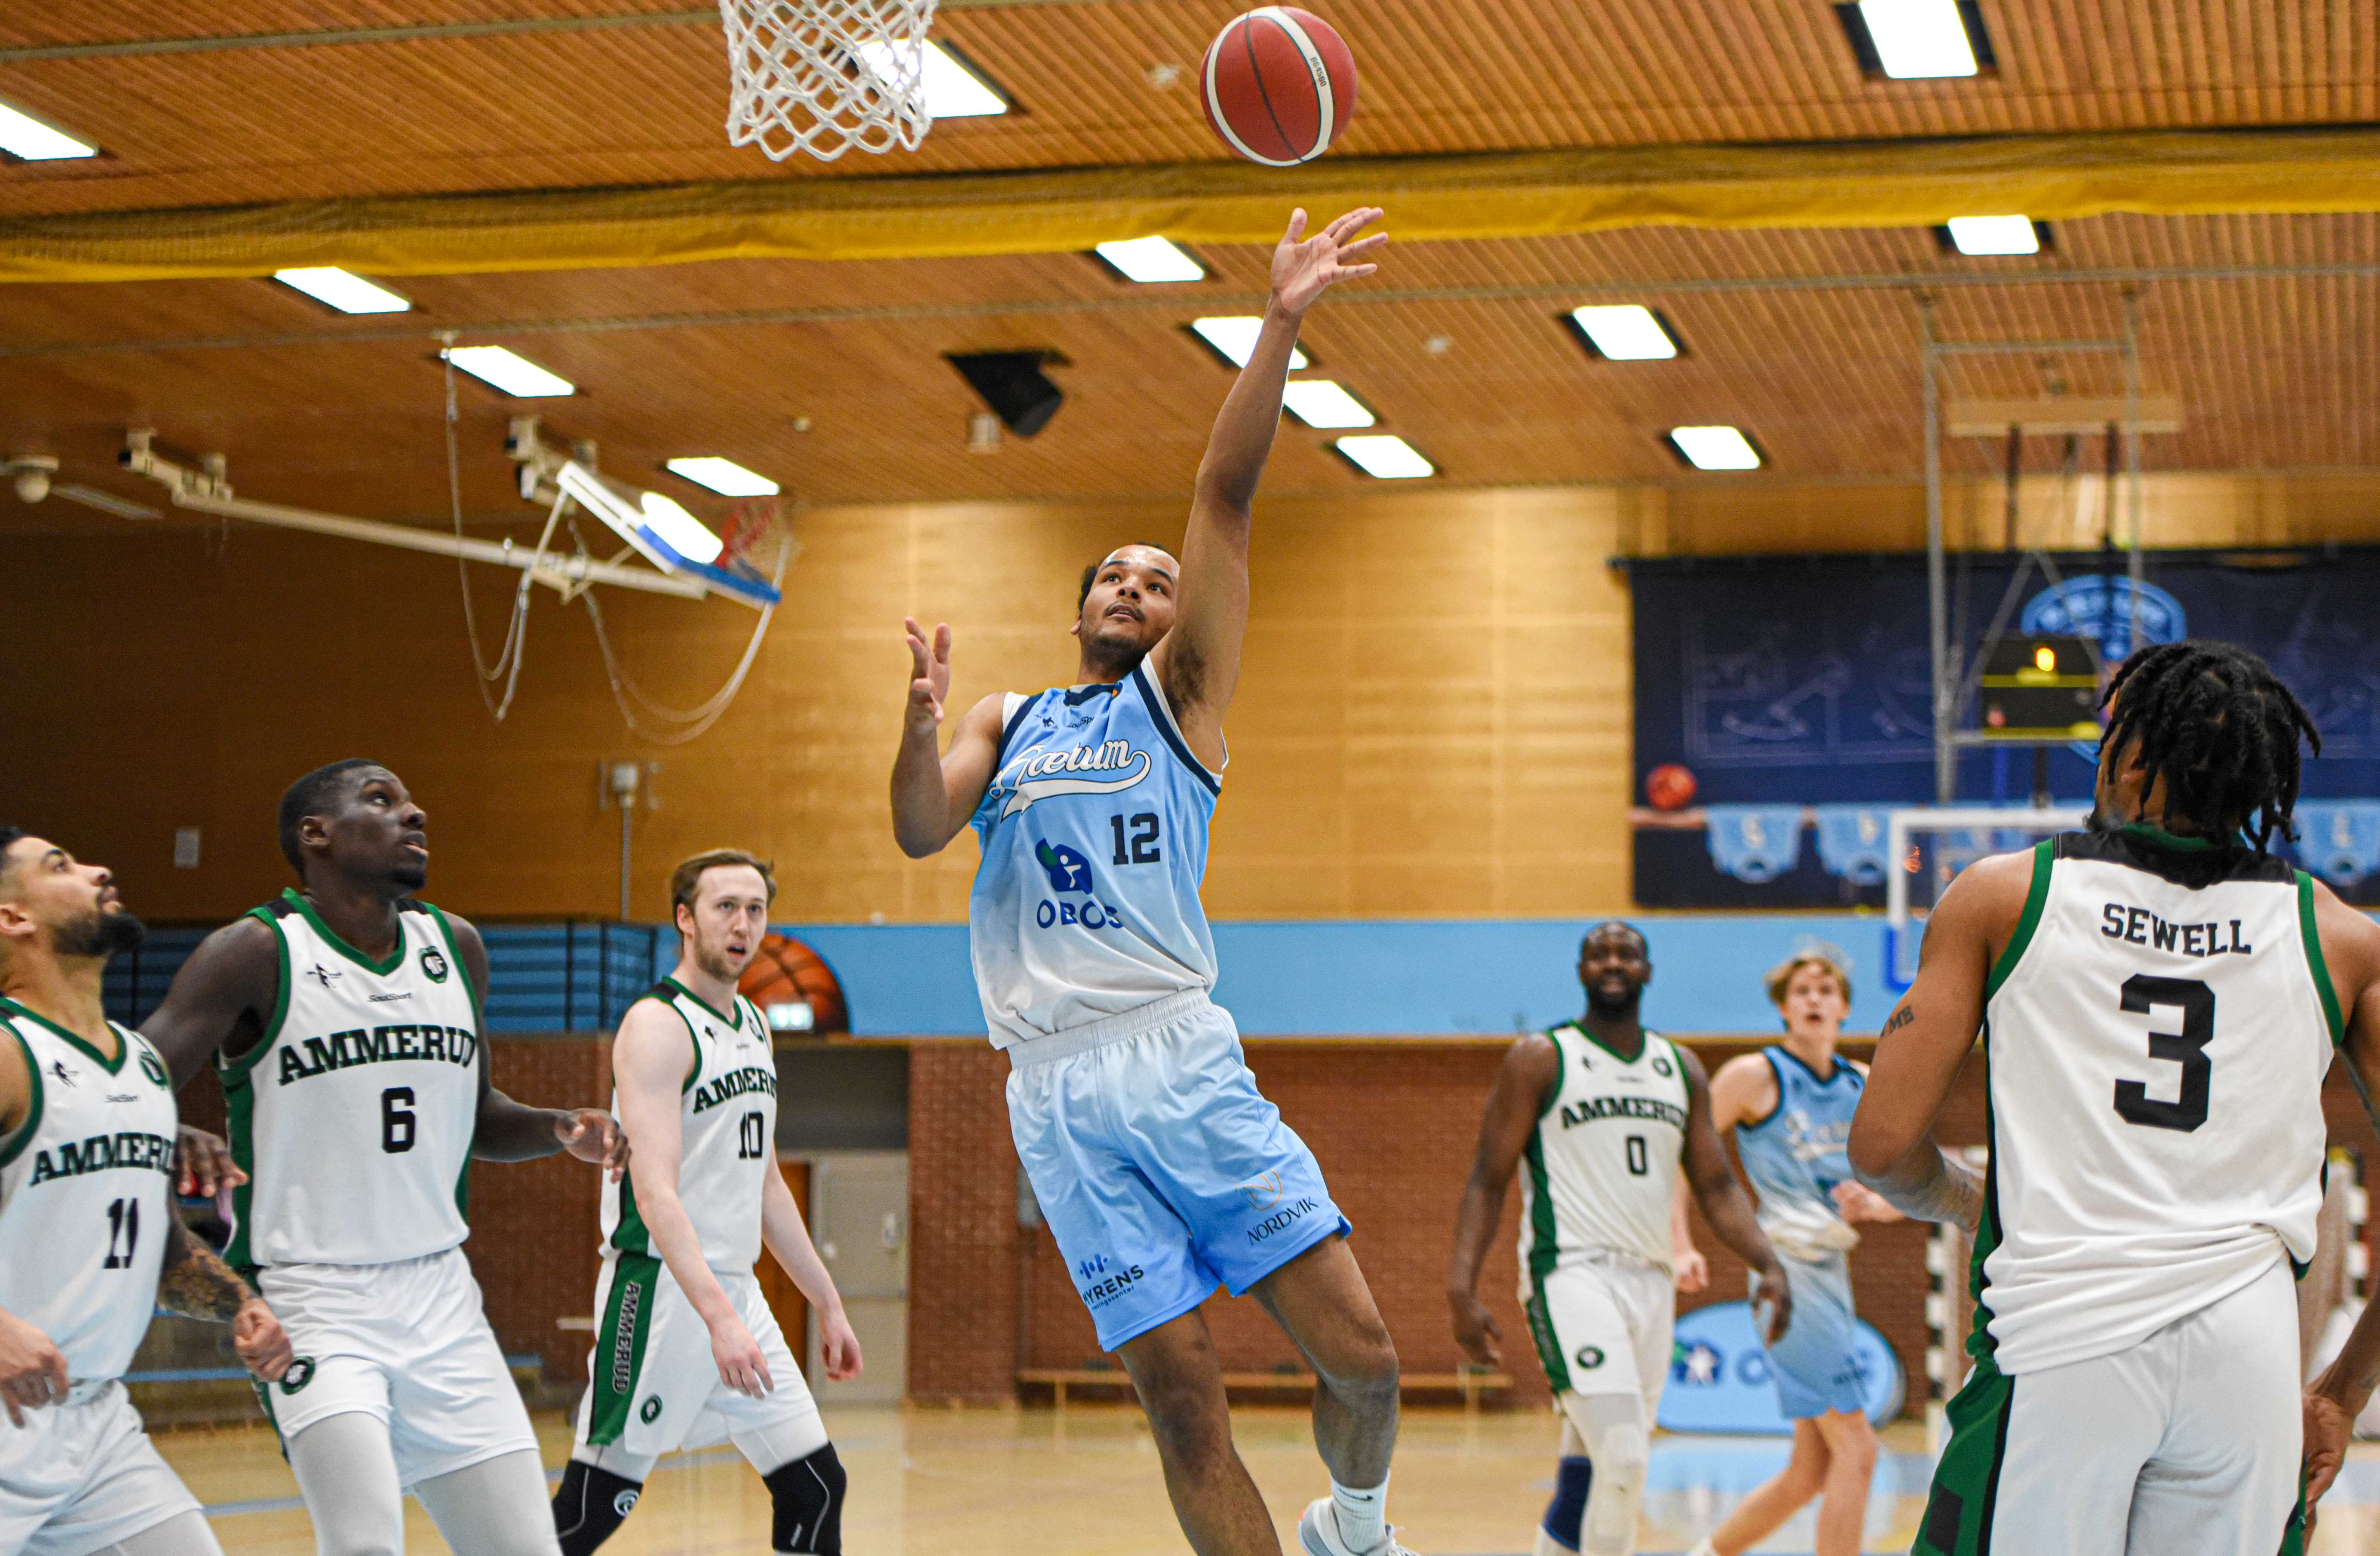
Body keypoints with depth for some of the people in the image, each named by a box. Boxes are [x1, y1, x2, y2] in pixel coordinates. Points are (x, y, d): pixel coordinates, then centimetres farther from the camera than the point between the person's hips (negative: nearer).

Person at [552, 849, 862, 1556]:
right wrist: (718, 1317, -32)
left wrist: (828, 1303, 21)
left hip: (736, 1289, 8)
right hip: (663, 1291, -8)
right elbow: (654, 1189, -23)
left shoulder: (753, 1026, 15)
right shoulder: (657, 1025, -12)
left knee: (815, 1486, 5)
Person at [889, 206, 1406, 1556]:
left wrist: (1281, 328, -8)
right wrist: (921, 721, -15)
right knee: (1183, 1396, -4)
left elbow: (1225, 500, 1)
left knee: (1360, 1351, -6)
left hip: (1182, 1060, -1)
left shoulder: (1182, 695, 12)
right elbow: (921, 834, 4)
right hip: (1058, 1088, 1)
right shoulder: (1004, 725, 21)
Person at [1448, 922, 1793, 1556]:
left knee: (1590, 1471, 10)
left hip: (1651, 1282, 6)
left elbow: (1716, 1187, 15)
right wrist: (1462, 1290, -15)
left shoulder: (1682, 1070, 14)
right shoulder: (1540, 1060, -1)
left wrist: (1769, 1266, -2)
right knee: (1623, 1457, -21)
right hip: (1572, 1273, -6)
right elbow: (1488, 1181, -4)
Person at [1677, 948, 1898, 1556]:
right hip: (1789, 1270, -7)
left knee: (1810, 1471, 9)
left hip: (1833, 1271, 7)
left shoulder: (1864, 1085, 13)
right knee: (1856, 1447, -13)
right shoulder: (1754, 1076, -5)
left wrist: (1871, 1204, -5)